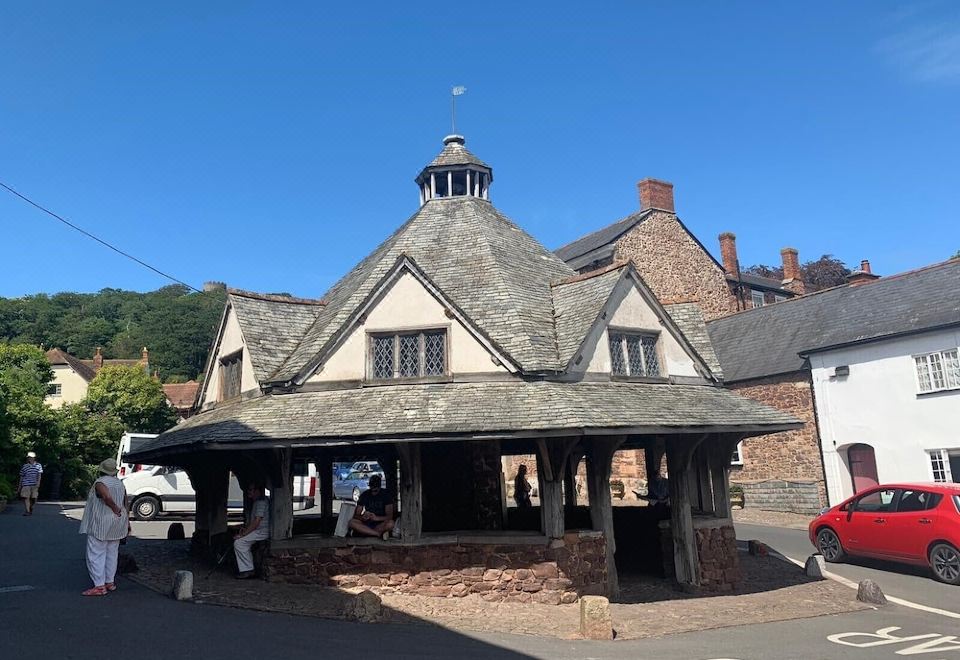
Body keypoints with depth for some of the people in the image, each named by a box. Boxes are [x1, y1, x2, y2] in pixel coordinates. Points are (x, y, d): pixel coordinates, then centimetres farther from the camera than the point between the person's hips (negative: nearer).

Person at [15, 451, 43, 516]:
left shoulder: (38, 465, 6)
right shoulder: (24, 466, 9)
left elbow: (39, 475, -1)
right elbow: (21, 477, 14)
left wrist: (38, 482, -16)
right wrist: (19, 486, 13)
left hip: (34, 485, 0)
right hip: (26, 484, 0)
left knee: (33, 498, 4)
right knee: (26, 497, -13)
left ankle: (31, 508, 31)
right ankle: (27, 511, -13)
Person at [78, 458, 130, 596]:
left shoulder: (99, 483, -13)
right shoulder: (120, 484, 9)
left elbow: (107, 497, -33)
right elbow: (125, 504, 11)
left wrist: (116, 509, -18)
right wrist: (127, 522, 17)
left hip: (100, 524, -7)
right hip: (117, 525, 7)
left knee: (96, 554, -2)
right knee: (111, 553, 15)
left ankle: (99, 586, -3)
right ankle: (110, 582, 21)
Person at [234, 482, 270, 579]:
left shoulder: (261, 502, -17)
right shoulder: (255, 502, 17)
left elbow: (256, 522, -22)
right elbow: (250, 519, 27)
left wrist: (243, 534, -19)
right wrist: (244, 527, 8)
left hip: (262, 531, -10)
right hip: (256, 530, 10)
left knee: (239, 542, -15)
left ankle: (248, 570, -9)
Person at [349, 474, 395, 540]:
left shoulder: (386, 494, -7)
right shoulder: (365, 495, -1)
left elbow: (390, 516, -13)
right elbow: (356, 515, -2)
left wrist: (377, 518, -31)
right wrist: (363, 517, -25)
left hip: (381, 524, -3)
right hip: (367, 523, 3)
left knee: (390, 523, -35)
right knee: (352, 522, -27)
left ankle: (366, 531, -22)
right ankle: (380, 534, -27)